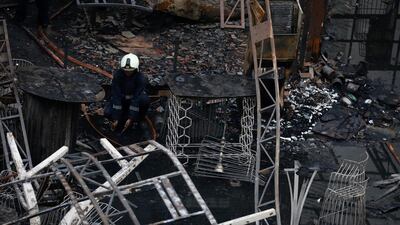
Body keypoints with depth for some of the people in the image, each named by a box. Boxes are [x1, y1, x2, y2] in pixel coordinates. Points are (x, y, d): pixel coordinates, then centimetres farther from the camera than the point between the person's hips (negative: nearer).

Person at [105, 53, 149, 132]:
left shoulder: (141, 78, -26)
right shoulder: (117, 75, -23)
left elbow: (137, 98, -29)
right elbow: (116, 96, -26)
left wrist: (131, 118, -34)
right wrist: (116, 119, -29)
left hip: (135, 99, -1)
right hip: (121, 99, 1)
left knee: (144, 100, -35)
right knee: (107, 112, -24)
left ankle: (138, 119, -8)